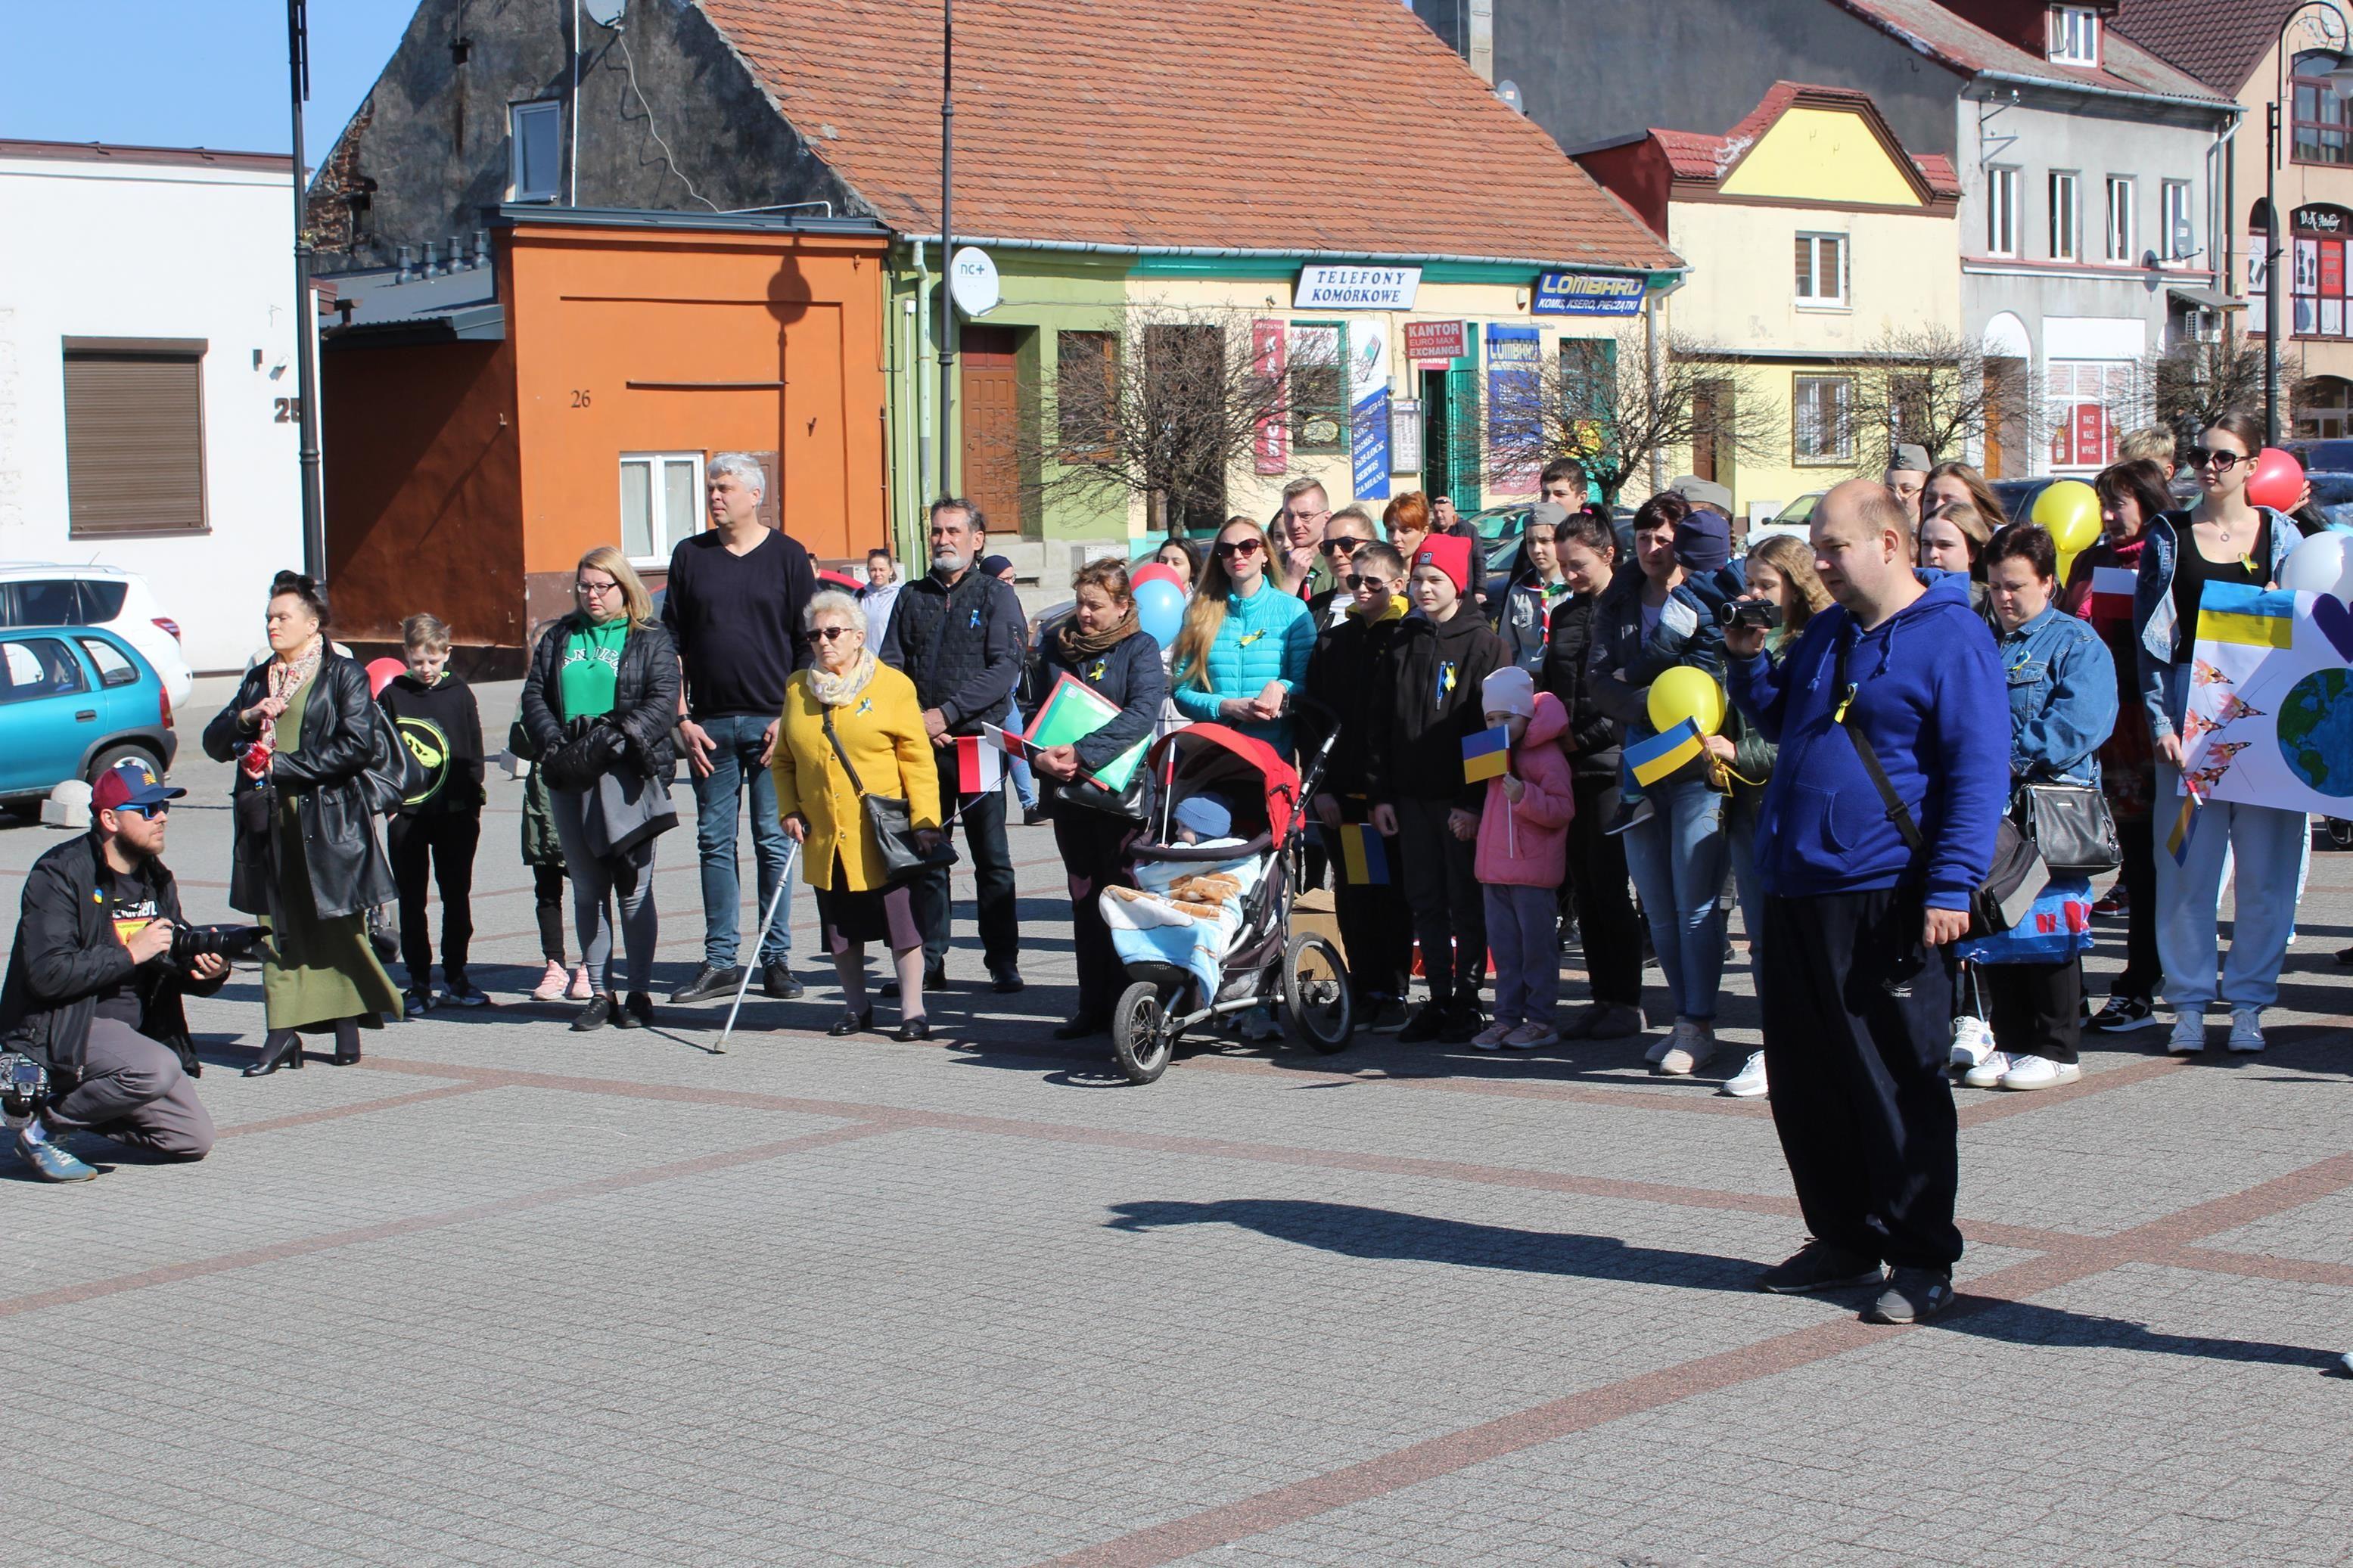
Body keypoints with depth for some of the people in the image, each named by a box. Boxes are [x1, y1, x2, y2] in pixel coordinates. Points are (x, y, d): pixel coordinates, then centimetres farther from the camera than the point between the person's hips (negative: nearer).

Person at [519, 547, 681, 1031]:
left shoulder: (651, 639, 3)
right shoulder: (559, 638, 17)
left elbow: (663, 702, -7)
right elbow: (534, 695, 10)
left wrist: (621, 735, -21)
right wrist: (552, 739, -8)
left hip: (630, 774, -4)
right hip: (570, 778, 4)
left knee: (633, 887, -2)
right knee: (587, 888, 7)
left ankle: (639, 992, 6)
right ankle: (600, 992, 13)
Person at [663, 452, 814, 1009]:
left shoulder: (787, 556, 2)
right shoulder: (690, 556, 8)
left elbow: (809, 645, 2)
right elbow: (672, 643, 9)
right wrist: (683, 719, 1)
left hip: (772, 722, -2)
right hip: (710, 725, 2)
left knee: (773, 841, 0)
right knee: (714, 842, 4)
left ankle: (777, 958, 7)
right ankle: (720, 961, 9)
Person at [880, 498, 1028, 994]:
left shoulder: (996, 595, 3)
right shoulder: (912, 596, 15)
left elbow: (1006, 666, -8)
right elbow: (890, 665, 9)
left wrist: (947, 713, -15)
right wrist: (911, 721, -8)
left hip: (976, 740, -3)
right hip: (920, 746, 4)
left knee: (991, 858, 0)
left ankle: (1003, 961, 5)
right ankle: (928, 961, 11)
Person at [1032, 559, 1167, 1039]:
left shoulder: (1139, 648, -3)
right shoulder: (1057, 649, 11)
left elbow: (1144, 710, -18)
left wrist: (1083, 752, -27)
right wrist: (1041, 756, -13)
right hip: (1069, 794, 5)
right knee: (1085, 901, 9)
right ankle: (1092, 1008, 14)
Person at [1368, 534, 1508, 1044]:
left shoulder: (1482, 643, -3)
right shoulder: (1402, 645, 12)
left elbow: (1490, 725, -9)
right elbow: (1380, 725, 13)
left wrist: (1474, 800, -15)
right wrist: (1380, 793, 5)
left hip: (1461, 800, -5)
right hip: (1411, 797, 5)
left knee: (1467, 903, 1)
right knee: (1425, 904, 7)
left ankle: (1467, 1000, 8)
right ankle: (1439, 999, 13)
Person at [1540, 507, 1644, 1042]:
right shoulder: (1564, 615, 16)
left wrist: (1584, 737, -12)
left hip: (1611, 763, -7)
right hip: (1569, 767, 7)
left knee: (1607, 882, -6)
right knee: (1583, 883, 7)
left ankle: (1626, 1002, 2)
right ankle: (1601, 997, 13)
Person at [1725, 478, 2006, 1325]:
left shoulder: (1951, 637, -9)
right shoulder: (1828, 632, 16)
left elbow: (1978, 771, -14)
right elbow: (1781, 723, 30)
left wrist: (1951, 886, -20)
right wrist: (1748, 661, 12)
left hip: (1884, 900, -8)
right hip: (1797, 896, 8)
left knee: (1902, 1086, -2)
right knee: (1805, 1082, 12)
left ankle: (1923, 1259, 7)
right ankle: (1845, 1240, 25)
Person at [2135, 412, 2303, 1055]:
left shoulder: (2279, 533, 9)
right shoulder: (2168, 534, 7)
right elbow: (2150, 634, 3)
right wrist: (2160, 720, -7)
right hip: (2190, 706, -1)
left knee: (2265, 865, 1)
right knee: (2186, 863, -1)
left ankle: (2248, 1001, 11)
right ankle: (2189, 1001, 8)